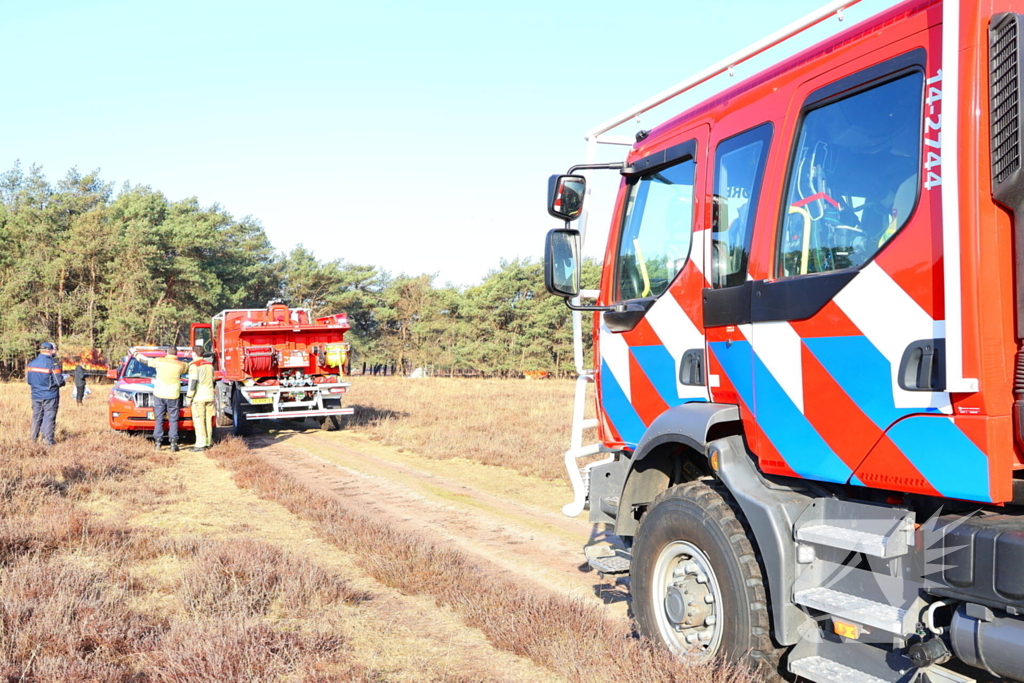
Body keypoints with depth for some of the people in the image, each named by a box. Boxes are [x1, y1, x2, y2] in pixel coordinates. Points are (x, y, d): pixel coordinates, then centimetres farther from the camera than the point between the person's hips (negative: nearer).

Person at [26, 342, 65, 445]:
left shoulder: (31, 363, 3)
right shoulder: (53, 364, -15)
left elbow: (27, 379, 9)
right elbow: (59, 381, -16)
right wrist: (63, 382, 5)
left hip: (36, 396, 5)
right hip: (49, 396, -5)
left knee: (36, 417, 16)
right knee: (49, 418, 1)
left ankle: (34, 438, 24)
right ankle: (48, 440, 2)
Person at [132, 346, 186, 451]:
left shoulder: (159, 361, -2)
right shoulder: (180, 365, 0)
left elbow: (145, 360, 12)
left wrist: (135, 354, 30)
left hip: (159, 395, 0)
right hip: (173, 396, 0)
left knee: (159, 420, 8)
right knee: (173, 420, 3)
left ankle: (158, 442, 6)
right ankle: (173, 443, -2)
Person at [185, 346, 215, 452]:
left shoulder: (194, 365, -8)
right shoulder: (209, 364, 15)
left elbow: (193, 382, -13)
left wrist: (188, 397, -10)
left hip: (199, 397, -7)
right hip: (209, 396, 7)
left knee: (199, 420, -6)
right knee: (207, 420, 12)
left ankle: (200, 444, -9)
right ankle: (208, 442, 16)